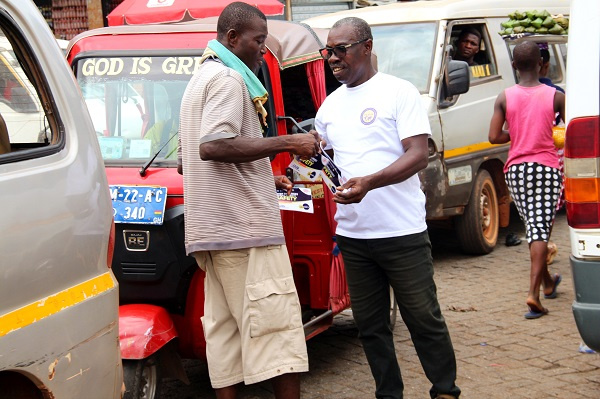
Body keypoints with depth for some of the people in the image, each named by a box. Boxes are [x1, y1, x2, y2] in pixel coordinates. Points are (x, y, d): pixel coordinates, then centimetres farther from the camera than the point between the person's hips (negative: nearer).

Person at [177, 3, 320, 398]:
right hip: (243, 229, -10)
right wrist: (287, 142, -19)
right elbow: (214, 145, -23)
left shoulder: (199, 80, 25)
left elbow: (185, 158, 29)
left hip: (213, 231, 10)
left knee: (225, 329, 8)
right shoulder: (228, 79, -8)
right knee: (278, 325, -11)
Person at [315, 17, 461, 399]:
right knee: (370, 324, 11)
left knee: (424, 318, 3)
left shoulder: (399, 92, -5)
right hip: (352, 235, 6)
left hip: (402, 232, -6)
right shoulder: (331, 104, 14)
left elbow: (418, 155, -14)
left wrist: (368, 182, -27)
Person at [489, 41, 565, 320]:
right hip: (547, 167, -3)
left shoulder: (505, 98, -2)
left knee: (532, 227, 16)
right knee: (541, 229, -4)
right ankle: (534, 293, -15)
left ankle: (547, 282, 33)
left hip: (516, 169, 3)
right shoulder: (555, 96, -6)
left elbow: (494, 137, -5)